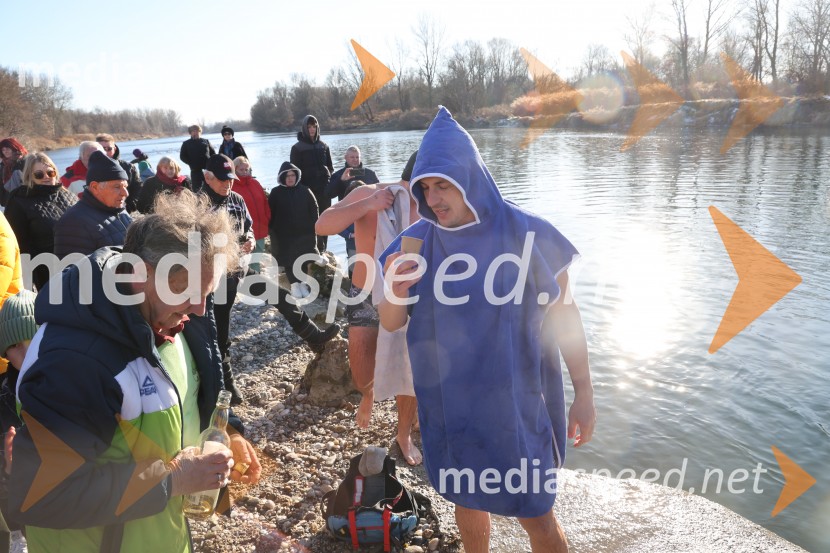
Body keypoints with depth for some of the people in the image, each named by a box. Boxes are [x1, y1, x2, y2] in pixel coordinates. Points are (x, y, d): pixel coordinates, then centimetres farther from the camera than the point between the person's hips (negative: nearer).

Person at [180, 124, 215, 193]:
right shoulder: (186, 143, 8)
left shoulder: (205, 141, 12)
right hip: (195, 170, -1)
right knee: (197, 189, -1)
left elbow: (213, 154, 12)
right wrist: (191, 164, -8)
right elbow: (182, 156, 3)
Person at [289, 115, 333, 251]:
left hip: (324, 188, 4)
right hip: (307, 189, -3)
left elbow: (330, 167, 17)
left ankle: (322, 249, 13)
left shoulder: (323, 146, 13)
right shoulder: (297, 148, 3)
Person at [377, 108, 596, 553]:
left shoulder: (527, 235, -13)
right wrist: (396, 290, -23)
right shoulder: (418, 242, -5)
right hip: (449, 403, 3)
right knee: (466, 500, 21)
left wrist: (584, 393, -3)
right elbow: (391, 323, -1)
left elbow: (563, 316, -5)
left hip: (515, 403, -3)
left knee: (535, 514, 8)